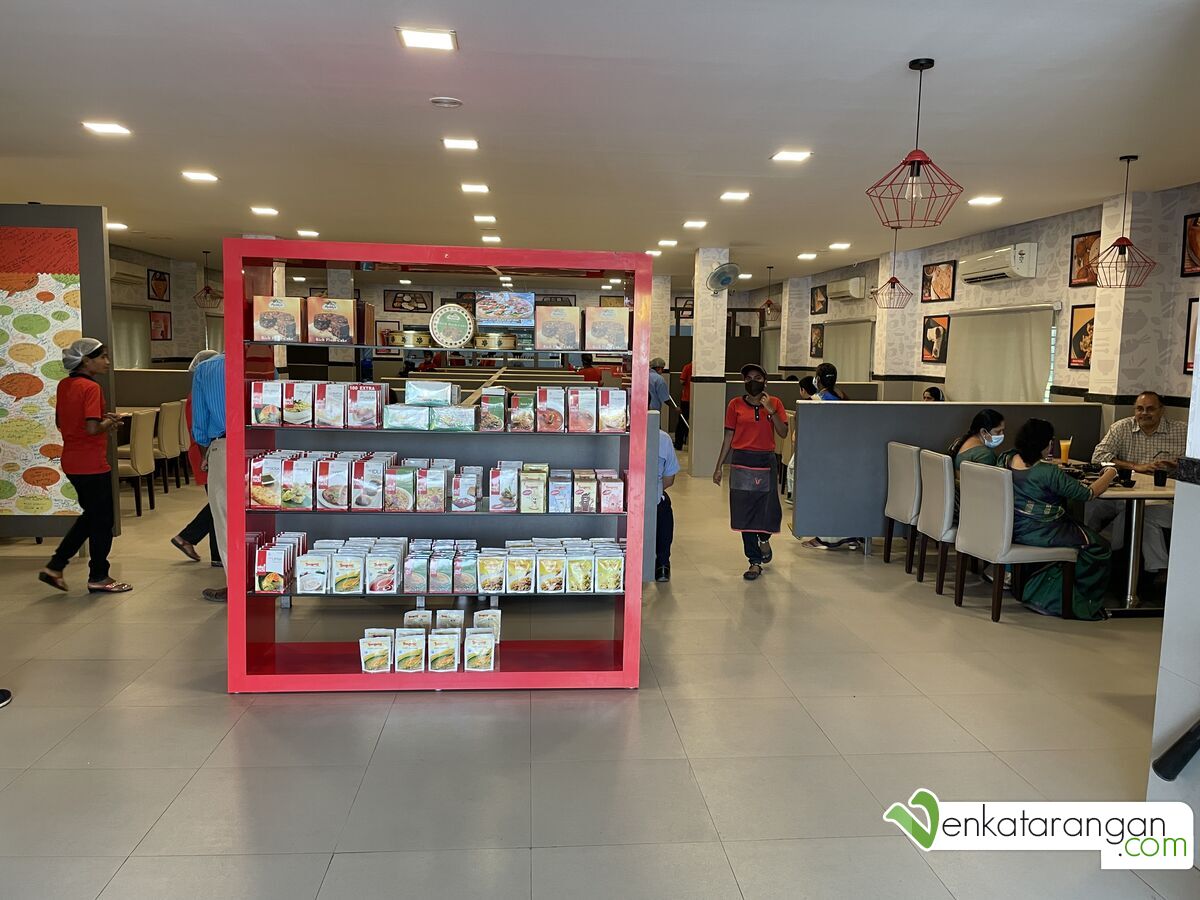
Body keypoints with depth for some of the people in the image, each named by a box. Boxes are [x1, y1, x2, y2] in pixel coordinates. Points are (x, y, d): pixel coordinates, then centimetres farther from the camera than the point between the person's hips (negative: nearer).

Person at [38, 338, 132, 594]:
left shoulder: (64, 385, 7)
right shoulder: (91, 388, -18)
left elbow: (60, 422, 17)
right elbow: (92, 428, -26)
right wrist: (110, 422, -6)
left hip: (71, 463, 9)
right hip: (92, 464, -9)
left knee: (90, 516, 22)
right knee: (102, 520, 6)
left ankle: (54, 567, 21)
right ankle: (98, 578, 16)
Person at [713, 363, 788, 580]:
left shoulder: (775, 403, 4)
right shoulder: (736, 405, 3)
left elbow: (783, 433, -5)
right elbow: (728, 438, 6)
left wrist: (770, 410, -15)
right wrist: (719, 467, 4)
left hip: (766, 462, 0)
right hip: (742, 463, 0)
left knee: (769, 510, -2)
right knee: (745, 513, 0)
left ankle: (764, 538, 34)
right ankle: (755, 562, 12)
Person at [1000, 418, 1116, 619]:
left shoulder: (1006, 459, 0)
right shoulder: (1048, 472, -21)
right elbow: (1087, 494, -13)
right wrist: (1110, 474, 3)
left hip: (1011, 528, 8)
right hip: (1038, 532, -8)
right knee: (1098, 547, 5)